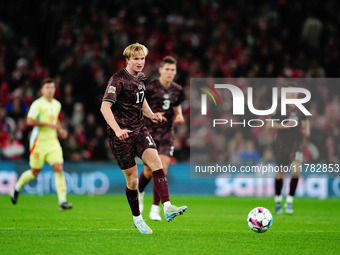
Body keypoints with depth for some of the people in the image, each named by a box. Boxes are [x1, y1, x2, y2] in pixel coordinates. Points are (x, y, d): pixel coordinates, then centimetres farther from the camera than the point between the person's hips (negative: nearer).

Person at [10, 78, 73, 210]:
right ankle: (17, 187, 36)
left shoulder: (57, 105, 12)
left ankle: (62, 201, -16)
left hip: (53, 141, 5)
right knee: (35, 172, 6)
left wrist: (60, 129, 12)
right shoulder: (38, 104, -9)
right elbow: (30, 121, -18)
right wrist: (47, 124, -20)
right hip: (39, 142, -5)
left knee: (58, 168, -12)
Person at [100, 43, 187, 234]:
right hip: (122, 134, -5)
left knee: (155, 160, -20)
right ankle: (137, 218, 19)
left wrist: (151, 115, 9)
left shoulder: (141, 77, 10)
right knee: (132, 179, -2)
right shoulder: (118, 80, -13)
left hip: (139, 129, 5)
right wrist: (117, 129, -36)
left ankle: (167, 208, -30)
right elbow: (105, 107, -23)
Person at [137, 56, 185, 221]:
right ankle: (139, 192, 39)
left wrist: (179, 116, 1)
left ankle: (155, 209, -5)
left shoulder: (177, 90, 4)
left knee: (162, 169, -11)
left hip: (167, 134, 2)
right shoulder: (151, 88, -9)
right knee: (149, 170, 3)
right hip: (150, 133, -2)